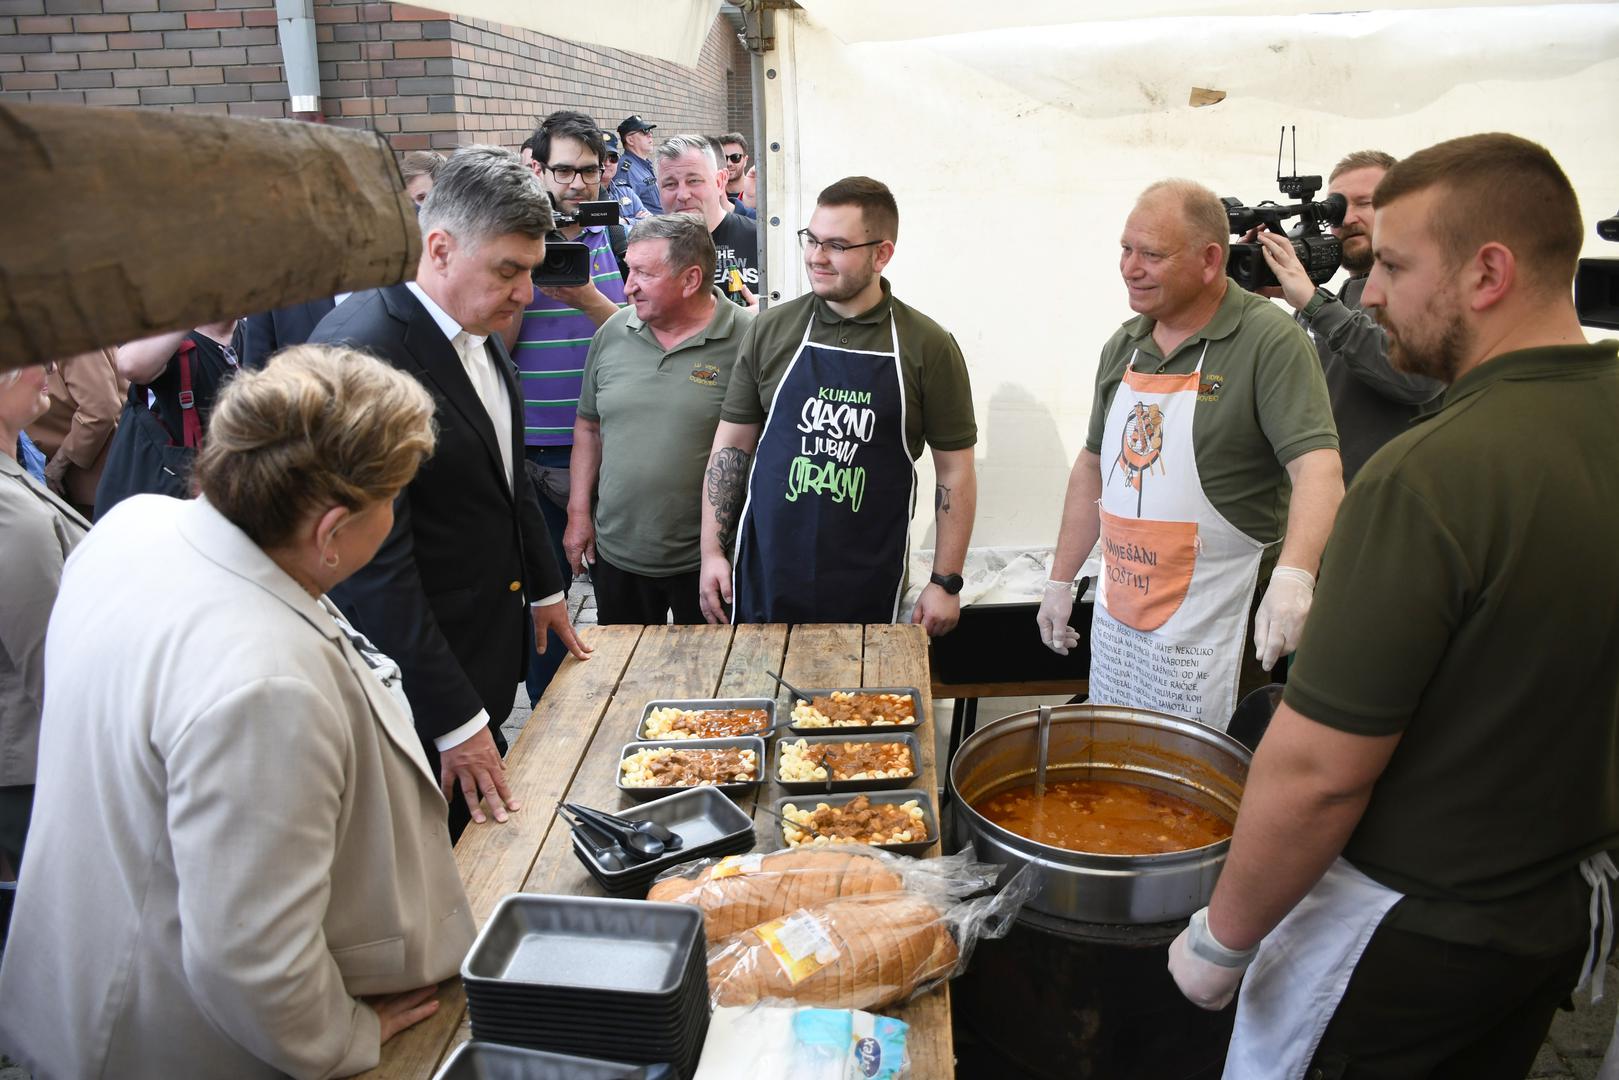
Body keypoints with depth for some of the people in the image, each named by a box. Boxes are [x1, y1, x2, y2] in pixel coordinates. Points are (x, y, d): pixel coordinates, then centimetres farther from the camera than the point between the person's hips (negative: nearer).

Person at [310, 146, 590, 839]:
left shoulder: (479, 334, 4)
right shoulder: (362, 348, -25)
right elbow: (374, 563, -27)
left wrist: (543, 587, 25)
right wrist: (454, 721, -23)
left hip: (488, 658, 8)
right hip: (419, 678, -8)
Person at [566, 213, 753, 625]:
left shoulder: (747, 339, -12)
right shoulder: (612, 333, 3)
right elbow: (589, 426, 12)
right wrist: (579, 512, 7)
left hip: (706, 558, -4)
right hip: (615, 552, 4)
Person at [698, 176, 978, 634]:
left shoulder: (928, 347, -5)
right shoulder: (770, 330, 1)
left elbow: (955, 471, -1)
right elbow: (732, 446, 5)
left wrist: (946, 582, -2)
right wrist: (712, 552, 1)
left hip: (869, 589, -1)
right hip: (765, 576, 2)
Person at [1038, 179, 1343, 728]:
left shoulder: (1269, 341, -12)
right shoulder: (1123, 345, 8)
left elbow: (1317, 466, -22)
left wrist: (1294, 575, -38)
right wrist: (1061, 580, 16)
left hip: (1211, 636, -6)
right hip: (1115, 619, 6)